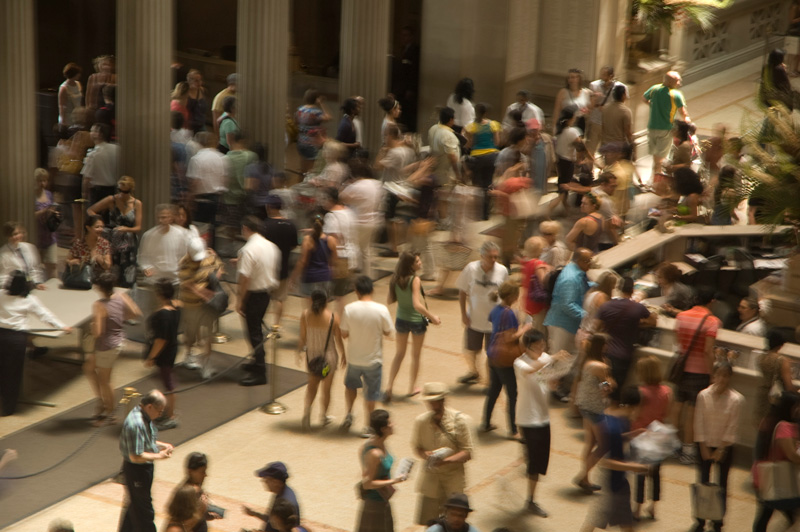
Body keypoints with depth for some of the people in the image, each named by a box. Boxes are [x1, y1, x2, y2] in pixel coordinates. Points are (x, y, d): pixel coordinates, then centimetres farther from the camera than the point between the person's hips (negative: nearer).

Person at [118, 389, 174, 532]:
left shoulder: (145, 417, 2)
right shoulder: (136, 424, -30)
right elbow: (136, 456, -29)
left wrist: (162, 445, 3)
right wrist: (159, 456, -19)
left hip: (143, 468, 10)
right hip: (136, 470, -10)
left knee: (134, 506, 24)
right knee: (144, 510, 3)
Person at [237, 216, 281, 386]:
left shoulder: (248, 250, -21)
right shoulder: (271, 246, 5)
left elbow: (245, 278, -23)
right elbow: (276, 269, 15)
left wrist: (240, 300, -17)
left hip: (253, 295, -8)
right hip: (267, 292, 8)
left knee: (254, 333, -2)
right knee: (257, 329, 23)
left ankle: (259, 373, -1)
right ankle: (258, 363, 37)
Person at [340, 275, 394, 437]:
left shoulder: (349, 309, -16)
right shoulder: (381, 310, -18)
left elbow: (344, 334, -8)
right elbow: (388, 332, -5)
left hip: (354, 358, 1)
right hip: (374, 359, -1)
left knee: (351, 384, 30)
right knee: (371, 393, 14)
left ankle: (349, 413, 20)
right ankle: (368, 427, 21)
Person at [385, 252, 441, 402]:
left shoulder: (395, 280, -7)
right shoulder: (415, 280, -24)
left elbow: (389, 301, -2)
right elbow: (417, 305, -30)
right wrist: (432, 317, -21)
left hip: (401, 320, 4)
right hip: (417, 321, -4)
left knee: (399, 354, 20)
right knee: (416, 355, 18)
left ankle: (389, 386, 12)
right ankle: (412, 387, 30)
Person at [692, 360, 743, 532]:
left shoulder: (736, 399, -11)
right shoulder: (704, 395, -9)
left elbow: (733, 427, -9)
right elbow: (699, 423, -5)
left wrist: (721, 450, -10)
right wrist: (704, 447, -8)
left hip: (725, 447, -1)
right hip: (705, 445, 1)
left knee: (722, 485, 7)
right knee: (703, 483, 4)